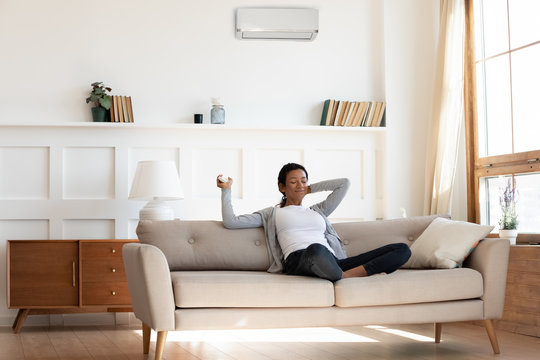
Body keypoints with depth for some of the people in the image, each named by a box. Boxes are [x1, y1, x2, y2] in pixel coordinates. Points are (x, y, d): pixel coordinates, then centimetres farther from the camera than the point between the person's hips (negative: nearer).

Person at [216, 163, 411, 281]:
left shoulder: (318, 211, 37)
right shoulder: (272, 213, 26)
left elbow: (344, 183, 39)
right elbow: (231, 222, 17)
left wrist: (310, 189, 38)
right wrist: (226, 189, 19)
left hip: (333, 263, 6)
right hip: (298, 260, -5)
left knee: (402, 250, -12)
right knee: (317, 250, -49)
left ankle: (350, 275, -31)